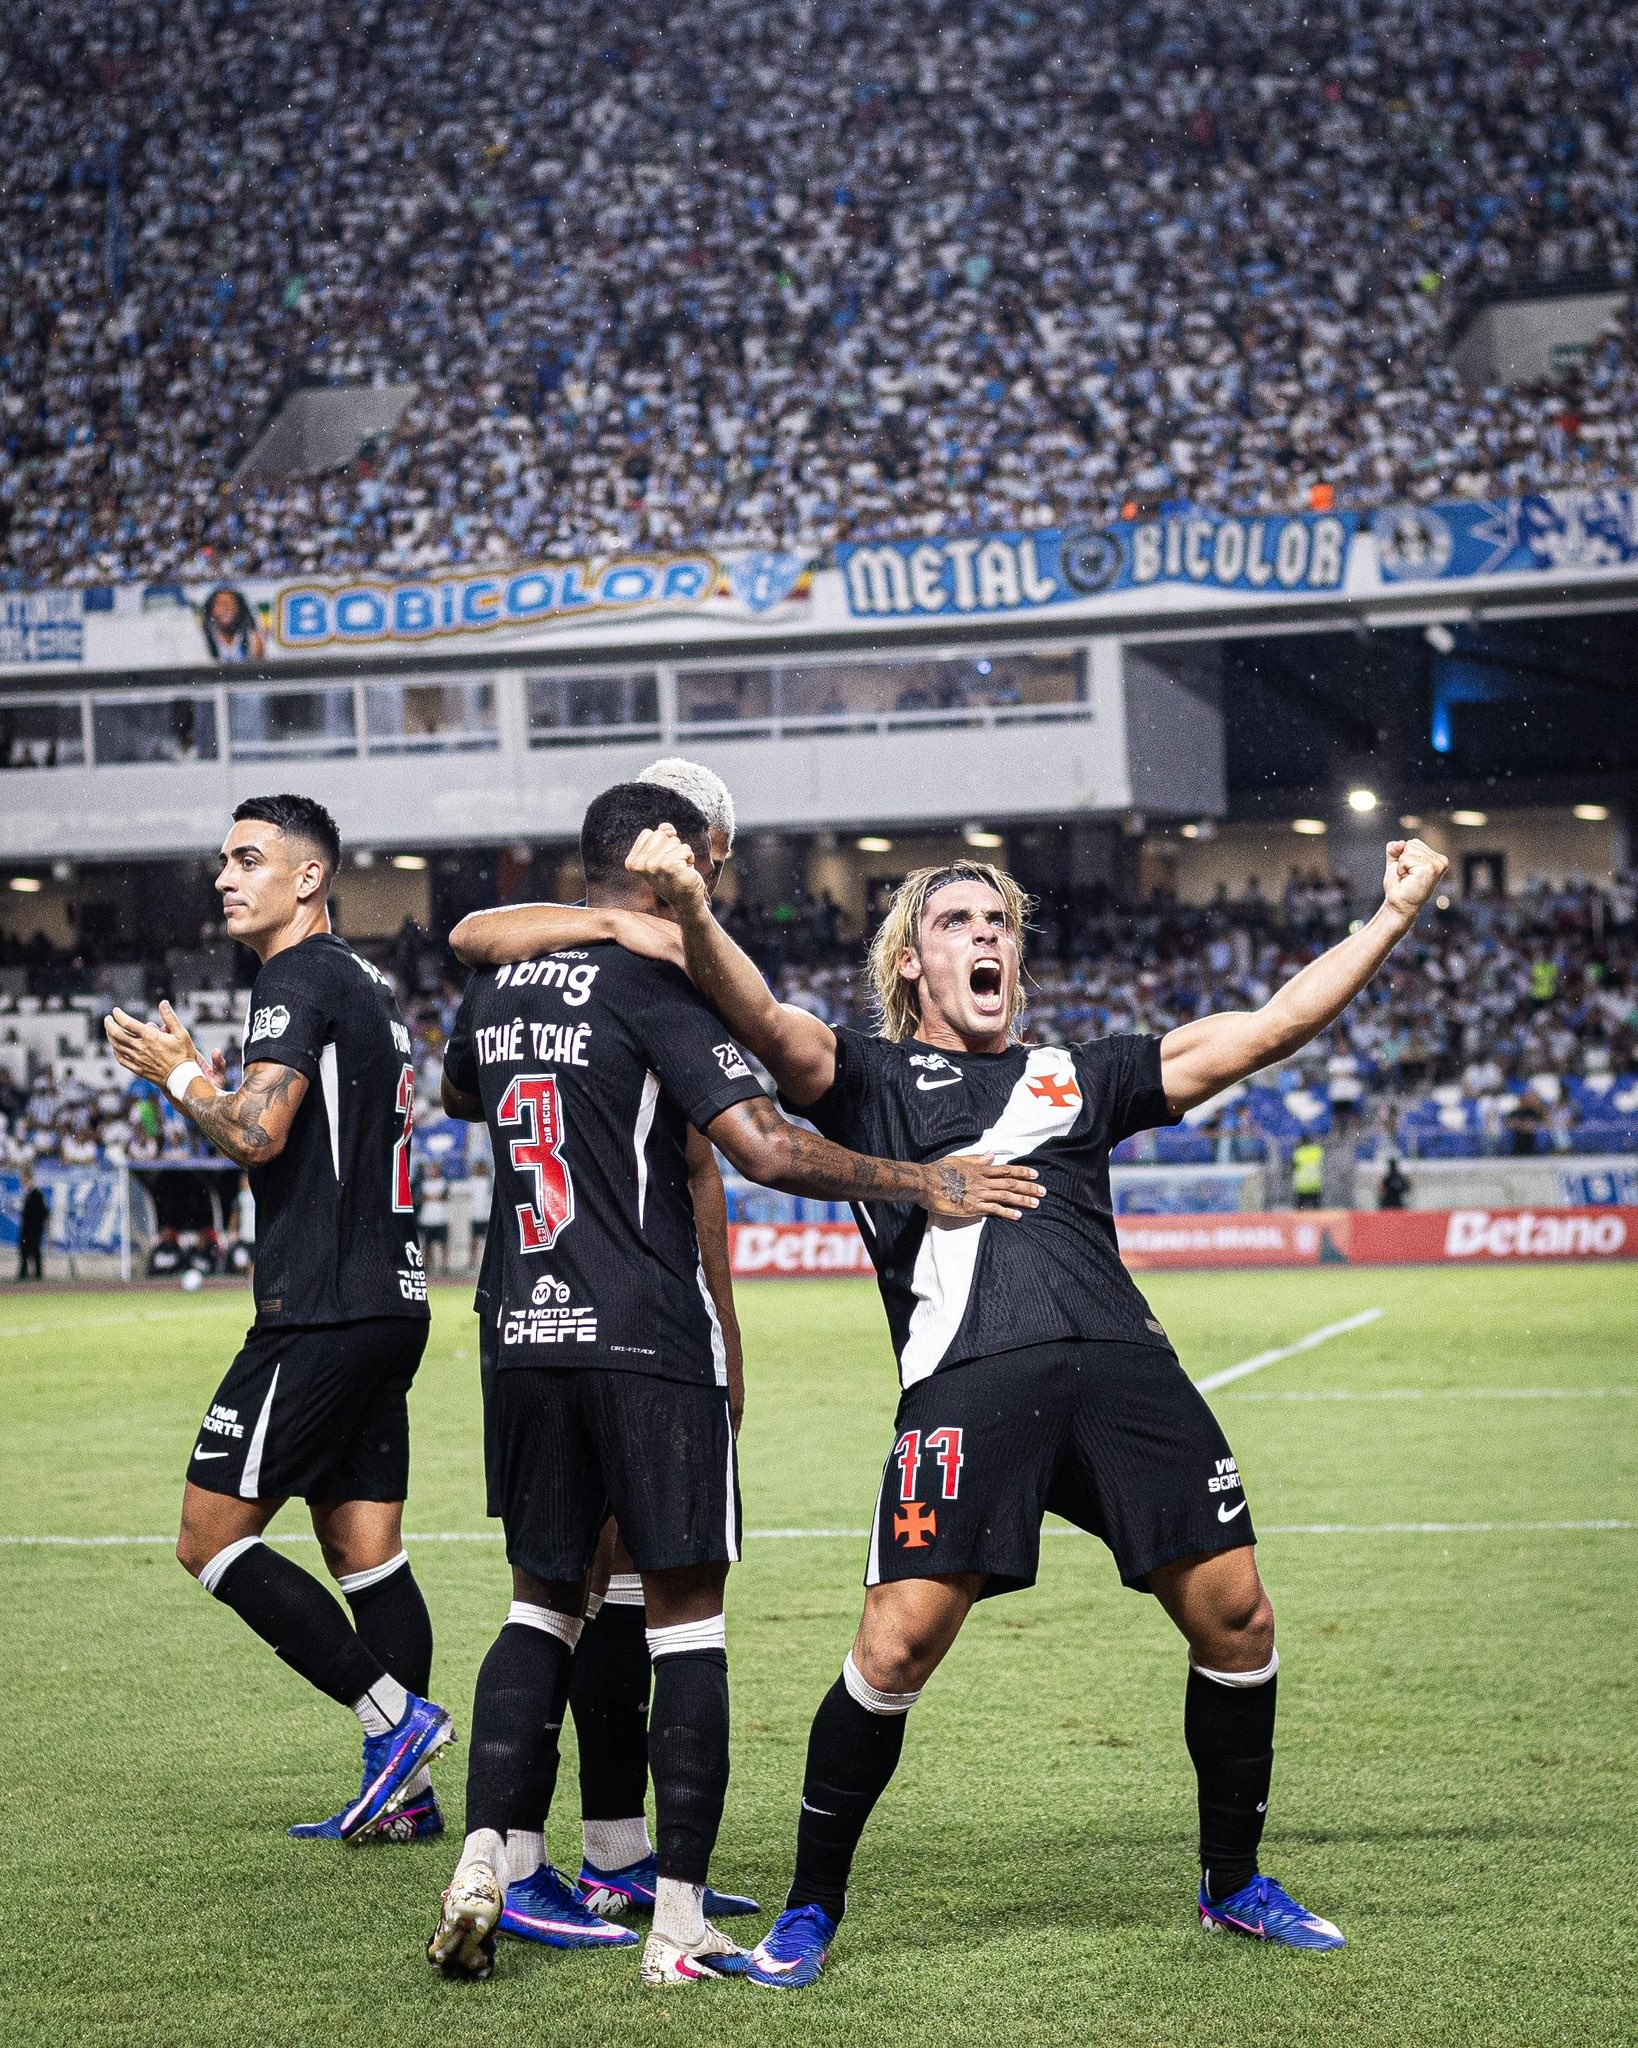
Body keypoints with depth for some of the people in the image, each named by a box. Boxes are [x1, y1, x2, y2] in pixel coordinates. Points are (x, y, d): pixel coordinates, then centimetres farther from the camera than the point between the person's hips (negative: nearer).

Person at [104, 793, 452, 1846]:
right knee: (365, 1550, 9)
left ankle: (397, 1713, -10)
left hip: (321, 1313, -10)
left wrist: (180, 1074, -5)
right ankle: (404, 1793, 9)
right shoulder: (370, 985, 20)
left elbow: (258, 1133, -21)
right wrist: (205, 1077, 21)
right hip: (391, 1301, 10)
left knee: (212, 1538, -5)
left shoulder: (300, 979, -10)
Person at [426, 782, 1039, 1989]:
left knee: (545, 1602, 17)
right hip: (650, 1346, -6)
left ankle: (486, 1862, 4)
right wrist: (926, 1185, -10)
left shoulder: (497, 990, 11)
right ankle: (681, 1930, 0)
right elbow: (765, 1148, -18)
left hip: (524, 1343, 6)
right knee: (686, 1618, 0)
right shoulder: (651, 991, -10)